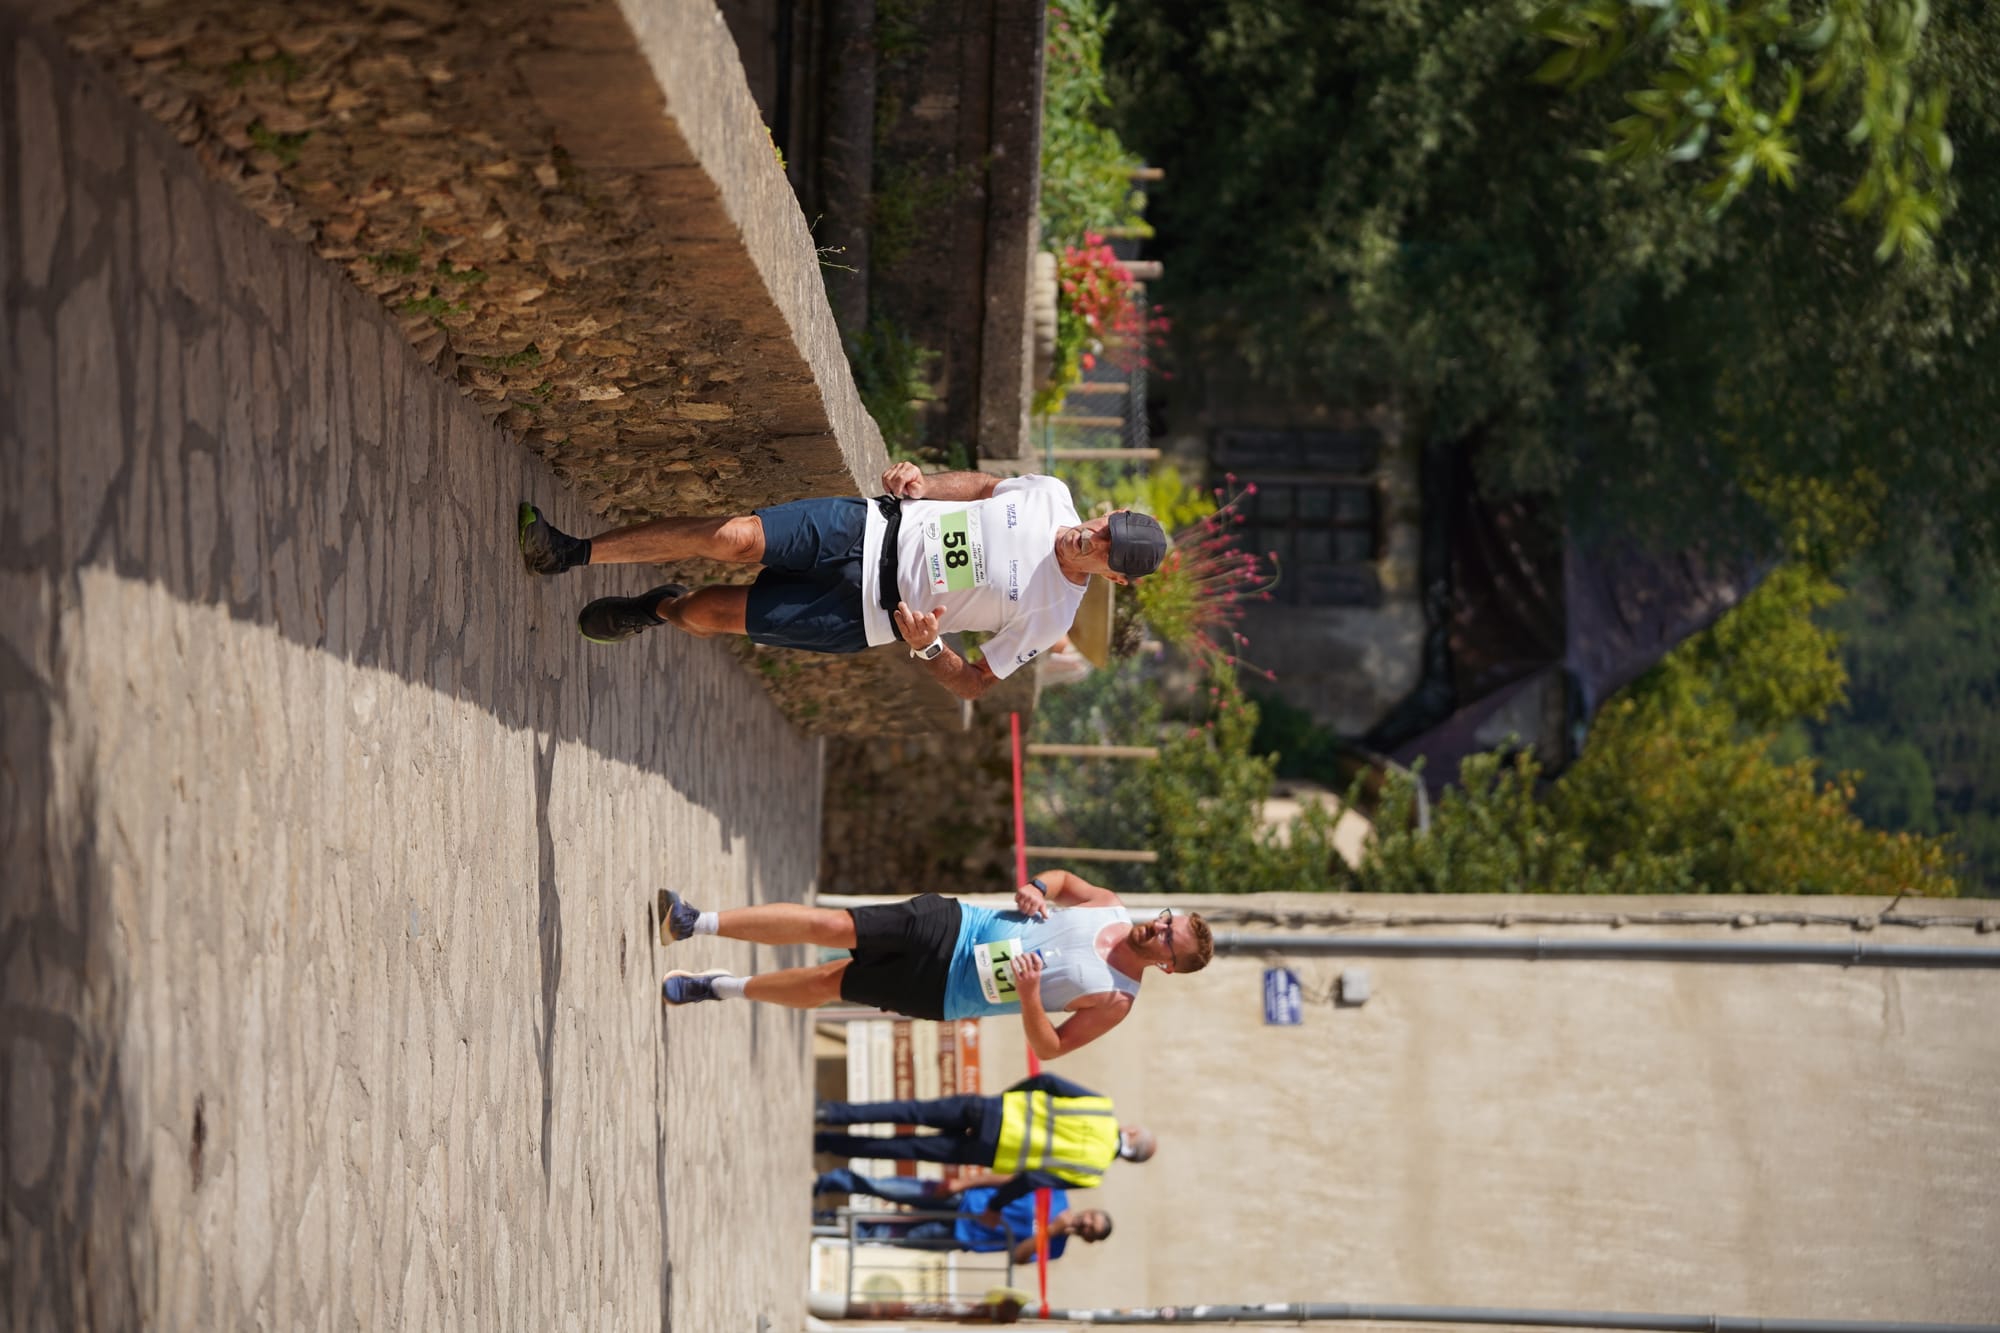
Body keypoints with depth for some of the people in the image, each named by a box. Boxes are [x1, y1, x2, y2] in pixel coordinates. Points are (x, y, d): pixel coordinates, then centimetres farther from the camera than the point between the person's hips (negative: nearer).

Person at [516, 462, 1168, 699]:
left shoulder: (1048, 619, -16)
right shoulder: (1051, 498, -5)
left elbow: (974, 684, -6)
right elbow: (983, 485, 15)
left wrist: (925, 647, -24)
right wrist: (920, 483, -4)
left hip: (870, 614, -3)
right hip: (872, 527, 3)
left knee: (708, 613, -6)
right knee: (732, 538, -12)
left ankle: (659, 609, 31)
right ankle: (574, 553, 3)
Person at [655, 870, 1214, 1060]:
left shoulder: (1115, 1003, -12)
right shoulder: (1110, 908, 1)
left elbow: (1049, 1048, -10)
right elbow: (1064, 878, 19)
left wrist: (1029, 997, -28)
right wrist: (1036, 888, -3)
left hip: (942, 991, -3)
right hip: (951, 925, 3)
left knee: (824, 983, -2)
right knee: (829, 926, -9)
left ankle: (718, 988, 16)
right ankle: (694, 922, -5)